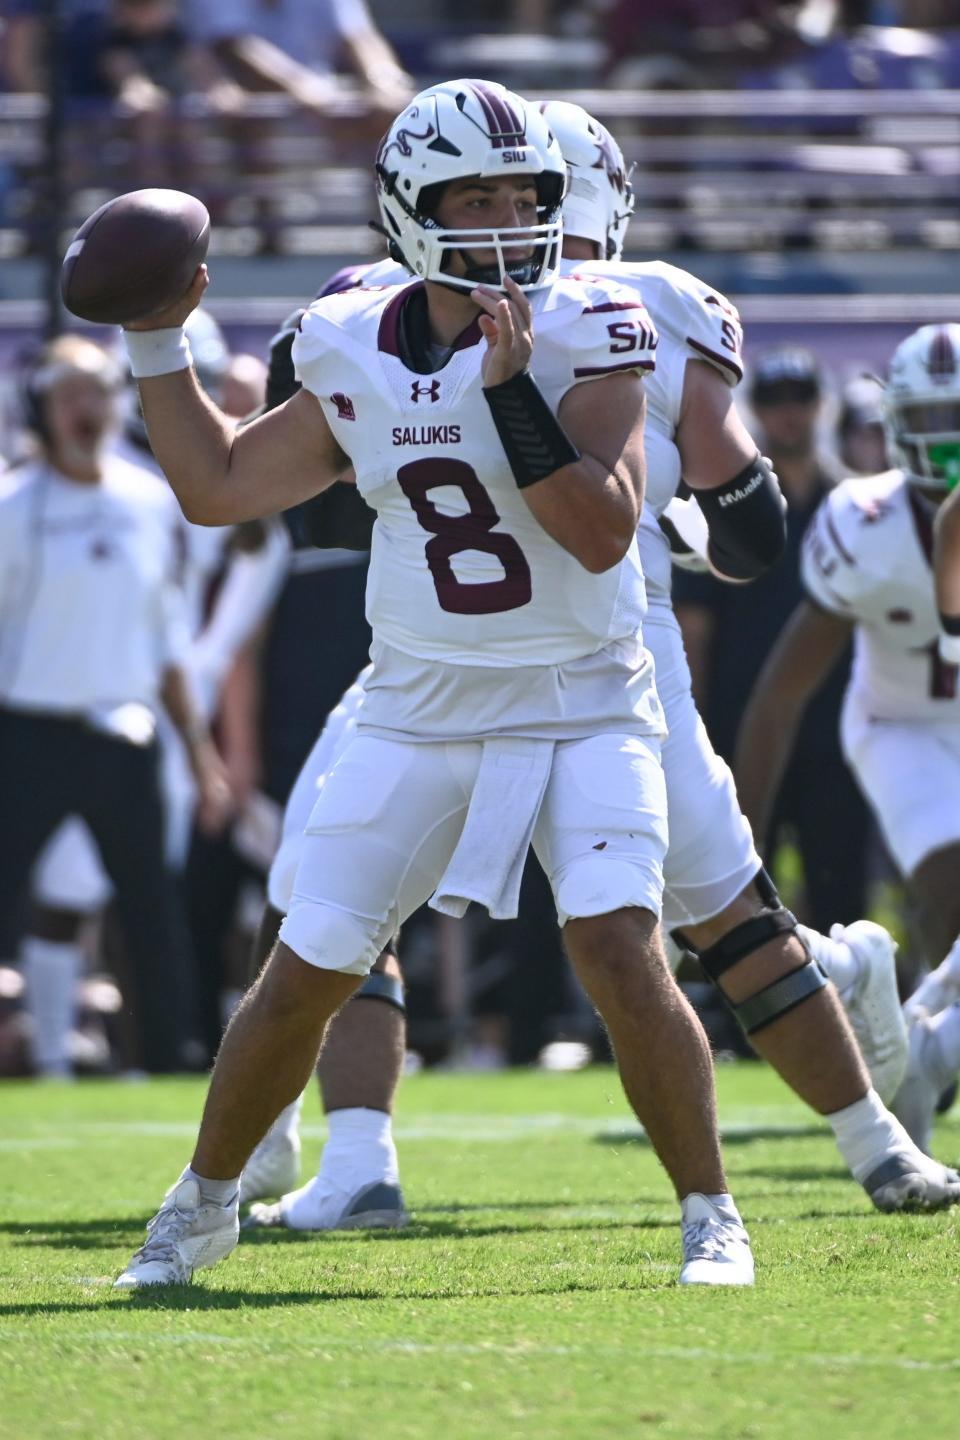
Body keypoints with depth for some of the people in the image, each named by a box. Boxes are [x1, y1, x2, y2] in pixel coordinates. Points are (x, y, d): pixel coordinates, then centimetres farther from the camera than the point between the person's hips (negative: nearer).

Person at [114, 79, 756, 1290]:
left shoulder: (583, 338, -11)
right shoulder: (358, 359, 0)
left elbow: (605, 533, -22)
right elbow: (217, 488, 14)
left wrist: (511, 391, -28)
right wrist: (156, 346, 8)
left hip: (582, 714, -3)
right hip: (421, 720, 3)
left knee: (618, 952, -21)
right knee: (303, 977, 5)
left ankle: (711, 1217, -6)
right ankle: (201, 1207, 27)